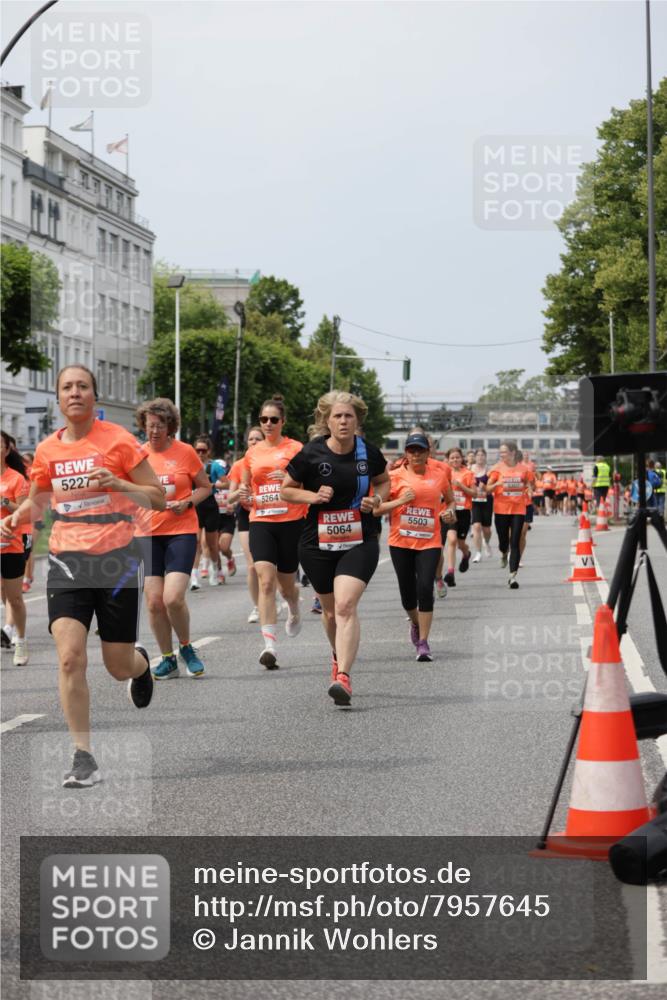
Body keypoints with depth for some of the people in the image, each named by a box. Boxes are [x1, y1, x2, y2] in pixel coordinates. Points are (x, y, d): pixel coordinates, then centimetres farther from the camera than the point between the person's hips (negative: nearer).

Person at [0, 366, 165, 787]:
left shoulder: (118, 440, -8)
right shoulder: (47, 450, 3)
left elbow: (159, 498, -6)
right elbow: (37, 500, 20)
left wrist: (118, 484, -22)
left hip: (117, 558, -2)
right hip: (68, 561, 2)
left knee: (119, 667, 6)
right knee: (70, 657, -14)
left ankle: (140, 663, 45)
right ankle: (84, 756, -6)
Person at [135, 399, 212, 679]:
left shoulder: (185, 451, -2)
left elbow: (205, 487, 6)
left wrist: (187, 503, -12)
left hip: (181, 531, -3)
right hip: (148, 533, 3)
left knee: (173, 598, -15)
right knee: (153, 600, -1)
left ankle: (186, 648, 11)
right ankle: (168, 659, 15)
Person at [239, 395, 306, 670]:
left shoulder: (295, 448, 0)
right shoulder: (252, 453, 10)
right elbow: (246, 490, 21)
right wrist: (243, 495, -3)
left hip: (292, 522, -2)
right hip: (261, 523, 2)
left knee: (286, 584, 11)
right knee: (266, 581, -16)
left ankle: (294, 611, 49)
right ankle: (270, 645, -19)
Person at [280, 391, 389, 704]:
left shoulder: (369, 452, -2)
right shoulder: (311, 454, -8)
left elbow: (383, 481, 18)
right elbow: (286, 490, 3)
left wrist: (377, 499, -4)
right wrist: (313, 496, -15)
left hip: (360, 541, -1)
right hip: (318, 542, 1)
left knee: (346, 605, -19)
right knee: (330, 609, 15)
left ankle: (343, 677, -26)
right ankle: (339, 656, 45)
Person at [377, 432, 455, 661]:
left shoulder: (439, 475, 5)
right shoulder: (395, 476, -1)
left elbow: (450, 500, 22)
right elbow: (376, 509, -2)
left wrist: (450, 512, 0)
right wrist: (400, 501, -15)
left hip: (429, 542, 0)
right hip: (401, 542, 0)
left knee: (425, 589, -14)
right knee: (407, 592, 8)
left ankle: (423, 643, -6)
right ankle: (415, 623, 41)